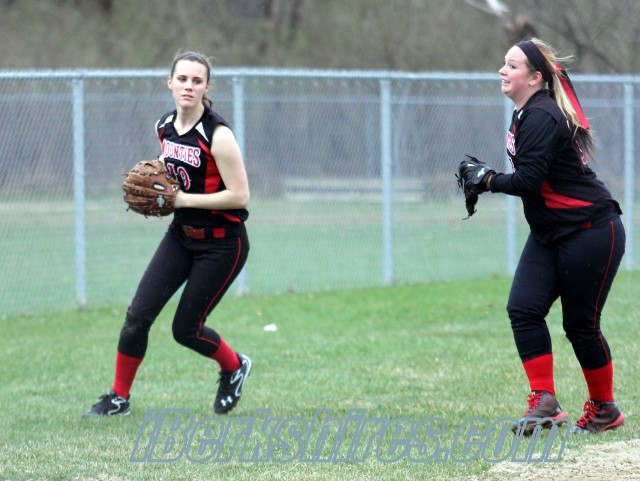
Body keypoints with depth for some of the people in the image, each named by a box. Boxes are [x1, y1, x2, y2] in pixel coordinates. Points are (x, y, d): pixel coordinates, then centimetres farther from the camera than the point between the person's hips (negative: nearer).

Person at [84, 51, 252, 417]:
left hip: (221, 244, -6)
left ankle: (235, 368, 31)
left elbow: (240, 196, -22)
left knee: (186, 329, 1)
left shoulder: (218, 135, -21)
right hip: (181, 235, 6)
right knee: (138, 314, -4)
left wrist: (182, 198, -23)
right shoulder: (165, 127, 0)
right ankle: (119, 397, 9)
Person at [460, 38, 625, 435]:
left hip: (591, 233, -9)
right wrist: (489, 178, 5)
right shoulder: (527, 114, 9)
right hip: (550, 235, 9)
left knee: (581, 324, -1)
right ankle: (545, 402, -7)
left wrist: (488, 180, -11)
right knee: (524, 308, -6)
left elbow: (528, 181, -26)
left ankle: (605, 409, 16)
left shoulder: (541, 117, -21)